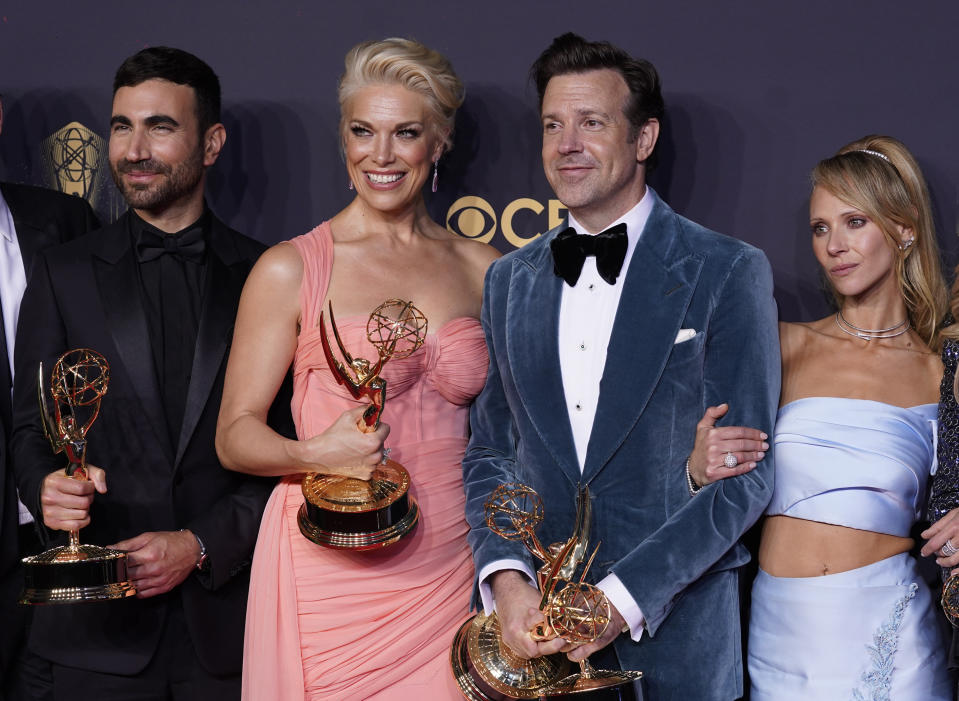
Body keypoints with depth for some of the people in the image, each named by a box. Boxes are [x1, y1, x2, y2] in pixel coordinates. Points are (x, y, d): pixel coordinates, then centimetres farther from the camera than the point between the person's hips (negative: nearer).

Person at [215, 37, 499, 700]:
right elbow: (235, 433, -1)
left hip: (448, 566, 3)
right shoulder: (290, 269, -3)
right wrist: (313, 454, -21)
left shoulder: (481, 268, 7)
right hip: (332, 567, -3)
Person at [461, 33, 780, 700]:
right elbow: (488, 451, 10)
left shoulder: (729, 272, -5)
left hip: (672, 624, -3)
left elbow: (744, 470, -8)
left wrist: (624, 596, -16)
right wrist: (505, 576, -7)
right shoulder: (508, 280, 8)